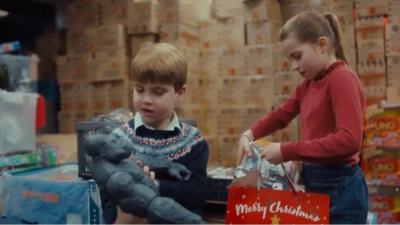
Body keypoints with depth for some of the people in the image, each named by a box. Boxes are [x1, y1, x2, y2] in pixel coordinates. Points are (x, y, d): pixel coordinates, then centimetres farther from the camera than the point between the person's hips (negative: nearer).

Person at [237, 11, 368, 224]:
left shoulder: (342, 78, -15)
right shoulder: (308, 83, 10)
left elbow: (349, 140, -25)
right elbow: (281, 114, 20)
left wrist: (287, 151, -23)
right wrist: (249, 135, 1)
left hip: (340, 188, -8)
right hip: (314, 184, 8)